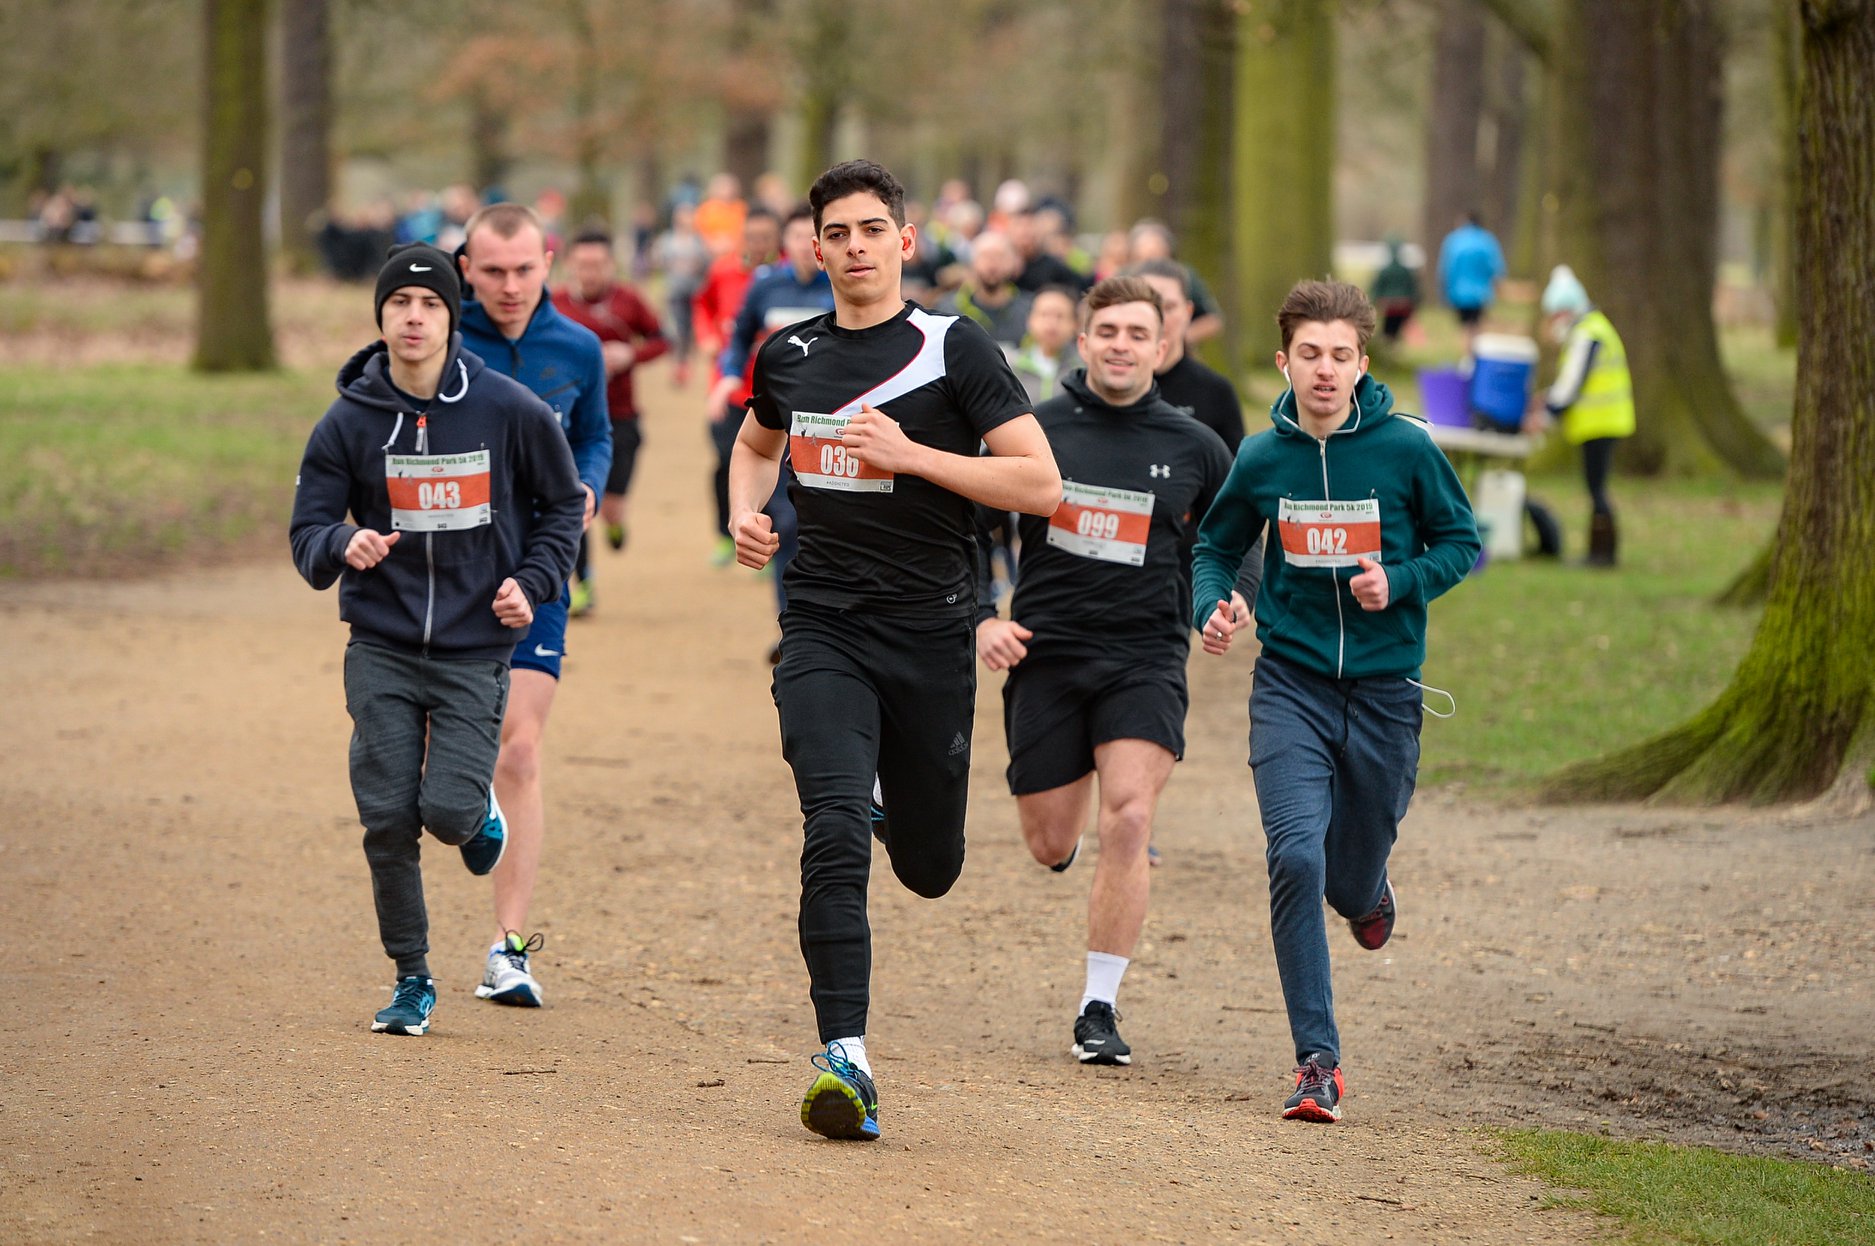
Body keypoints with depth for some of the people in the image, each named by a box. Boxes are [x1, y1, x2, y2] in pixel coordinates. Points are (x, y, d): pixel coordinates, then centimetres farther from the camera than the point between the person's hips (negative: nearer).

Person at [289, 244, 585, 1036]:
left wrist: (532, 582, -3)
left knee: (448, 809, -14)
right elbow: (307, 537, -2)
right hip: (382, 649, 1)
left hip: (475, 650, -1)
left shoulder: (508, 410, -4)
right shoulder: (348, 423, -3)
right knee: (388, 818, -4)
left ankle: (480, 814, 25)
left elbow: (564, 502, 10)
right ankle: (411, 981, 14)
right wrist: (344, 544, -25)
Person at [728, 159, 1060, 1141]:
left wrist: (911, 455, -16)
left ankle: (897, 798, 47)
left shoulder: (954, 350, -5)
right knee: (835, 832, -19)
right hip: (823, 628, 1)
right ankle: (844, 1057, -19)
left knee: (927, 869, 10)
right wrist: (746, 512, 9)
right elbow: (756, 443, 30)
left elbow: (1040, 485, -9)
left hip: (930, 633, -1)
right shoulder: (788, 357, 8)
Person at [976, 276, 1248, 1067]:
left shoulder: (1192, 447, 3)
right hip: (1046, 653, 1)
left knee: (1128, 821, -19)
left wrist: (1229, 598, -5)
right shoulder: (1035, 430, 0)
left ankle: (1099, 1009, -10)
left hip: (1145, 656, -1)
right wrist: (983, 619, -7)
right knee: (1051, 847, 5)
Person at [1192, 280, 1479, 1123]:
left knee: (1354, 868, 11)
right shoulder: (1261, 459, -1)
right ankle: (1318, 1061, -12)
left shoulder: (1406, 449, -6)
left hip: (1385, 689, 0)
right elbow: (1217, 546, 14)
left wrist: (1400, 584, -14)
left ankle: (1366, 892, 53)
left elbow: (1461, 542, 5)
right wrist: (1211, 607, -7)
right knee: (1295, 859, -17)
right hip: (1291, 683, 0)